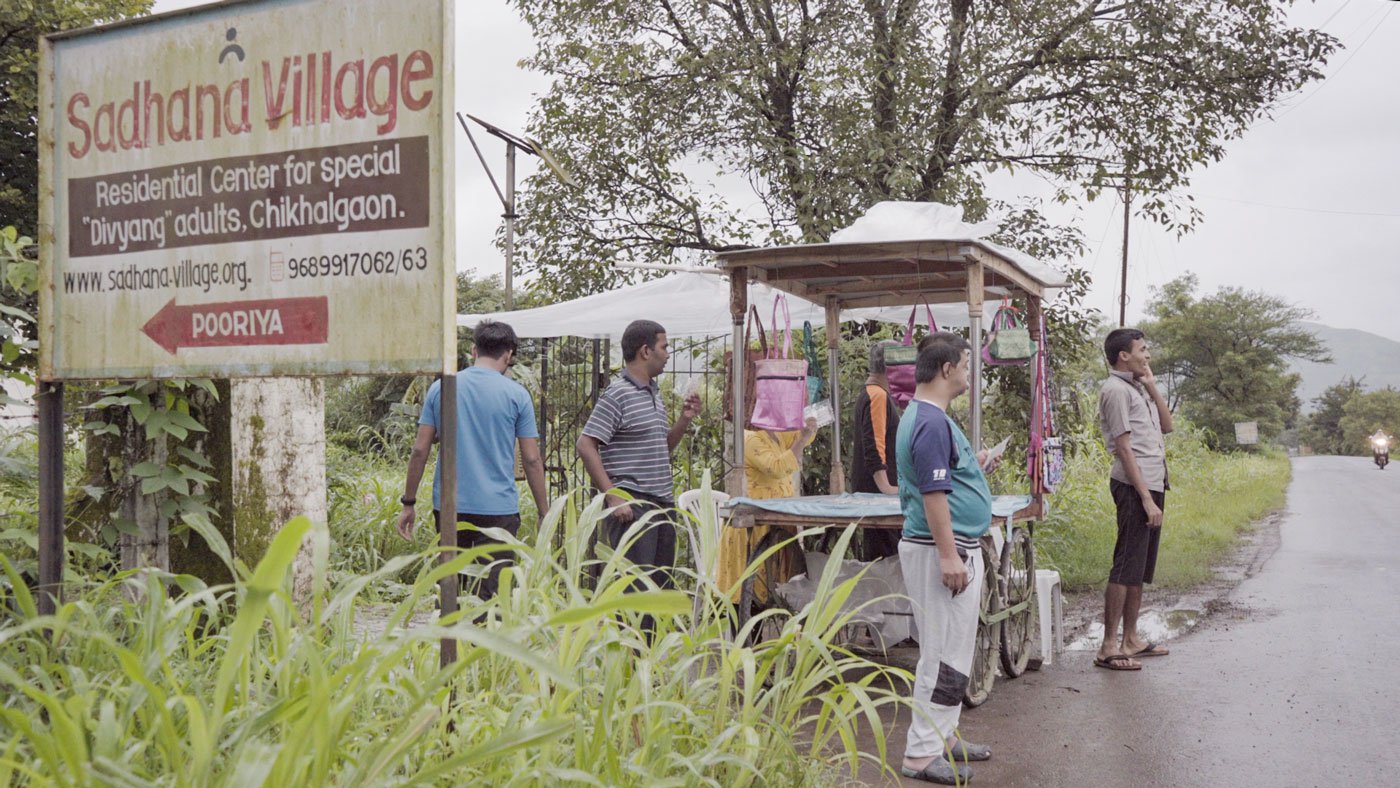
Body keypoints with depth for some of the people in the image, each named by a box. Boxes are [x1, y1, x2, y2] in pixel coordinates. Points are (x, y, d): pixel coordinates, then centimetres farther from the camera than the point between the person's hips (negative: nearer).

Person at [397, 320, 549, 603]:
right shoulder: (516, 394, -3)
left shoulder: (440, 388, 4)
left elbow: (420, 451, 3)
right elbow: (531, 460, -2)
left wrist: (408, 504, 10)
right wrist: (544, 514, 5)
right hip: (498, 507, -3)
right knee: (489, 591, 0)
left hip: (448, 506, 3)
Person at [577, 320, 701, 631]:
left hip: (662, 504, 9)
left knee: (662, 586, 13)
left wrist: (685, 419, 9)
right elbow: (586, 445, -16)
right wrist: (613, 496, -19)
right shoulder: (617, 394, -11)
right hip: (631, 506, -9)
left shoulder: (654, 392, 16)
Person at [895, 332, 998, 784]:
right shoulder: (932, 422, -19)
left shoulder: (927, 416, 14)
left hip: (954, 548, 11)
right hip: (942, 549, -11)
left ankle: (943, 735, 28)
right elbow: (933, 494, -24)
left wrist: (974, 468, 19)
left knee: (950, 650, 18)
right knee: (944, 654, -5)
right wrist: (948, 556, -24)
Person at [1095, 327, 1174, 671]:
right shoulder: (1116, 389, -11)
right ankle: (1109, 647, -7)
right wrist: (1146, 498, -19)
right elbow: (1124, 447, -16)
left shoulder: (1137, 387, 18)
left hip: (1152, 484, 10)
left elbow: (1167, 425, 18)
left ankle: (1131, 639, 22)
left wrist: (1151, 385, 8)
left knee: (1141, 566, 14)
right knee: (1127, 566, -10)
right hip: (1135, 487, -10)